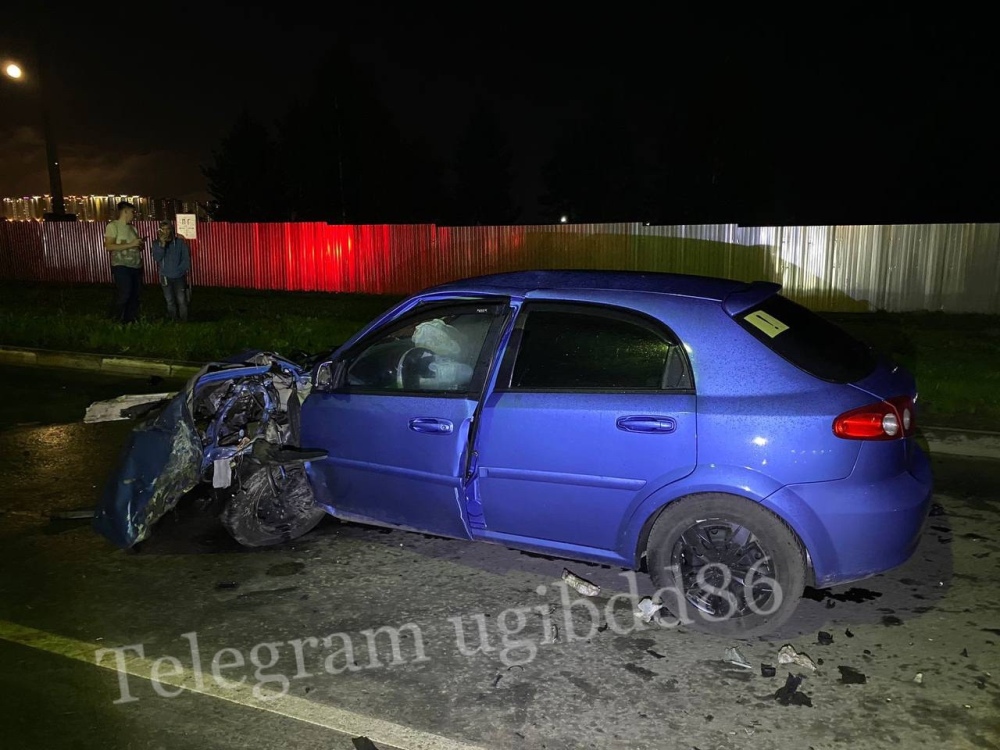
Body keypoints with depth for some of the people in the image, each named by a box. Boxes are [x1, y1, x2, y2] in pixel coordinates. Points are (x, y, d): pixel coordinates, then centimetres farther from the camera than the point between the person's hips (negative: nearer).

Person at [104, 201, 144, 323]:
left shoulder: (132, 228, 17)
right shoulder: (113, 226, -3)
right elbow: (108, 246, -14)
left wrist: (140, 245, 2)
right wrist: (130, 244, -16)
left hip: (136, 266, 7)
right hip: (121, 266, -7)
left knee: (135, 295, 7)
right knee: (124, 294, -13)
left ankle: (132, 321, 15)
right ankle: (119, 322, 0)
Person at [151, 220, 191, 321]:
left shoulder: (180, 242, 0)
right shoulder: (157, 244, 5)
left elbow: (186, 258, 0)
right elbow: (156, 258, -8)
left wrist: (180, 270, -9)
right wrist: (162, 244, -17)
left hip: (179, 277, -2)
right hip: (165, 277, 2)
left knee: (181, 301, -9)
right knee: (170, 301, 6)